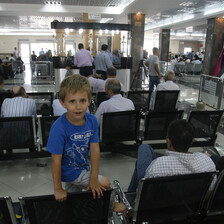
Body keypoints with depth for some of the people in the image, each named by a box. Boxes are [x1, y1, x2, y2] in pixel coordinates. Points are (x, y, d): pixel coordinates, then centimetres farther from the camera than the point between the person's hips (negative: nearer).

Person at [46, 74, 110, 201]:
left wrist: (93, 179, -15)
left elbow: (95, 150, -14)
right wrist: (58, 189, -17)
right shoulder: (59, 128, -30)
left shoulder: (92, 121, -14)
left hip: (84, 167, 5)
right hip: (69, 172, -5)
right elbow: (56, 160, -23)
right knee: (105, 184, -5)